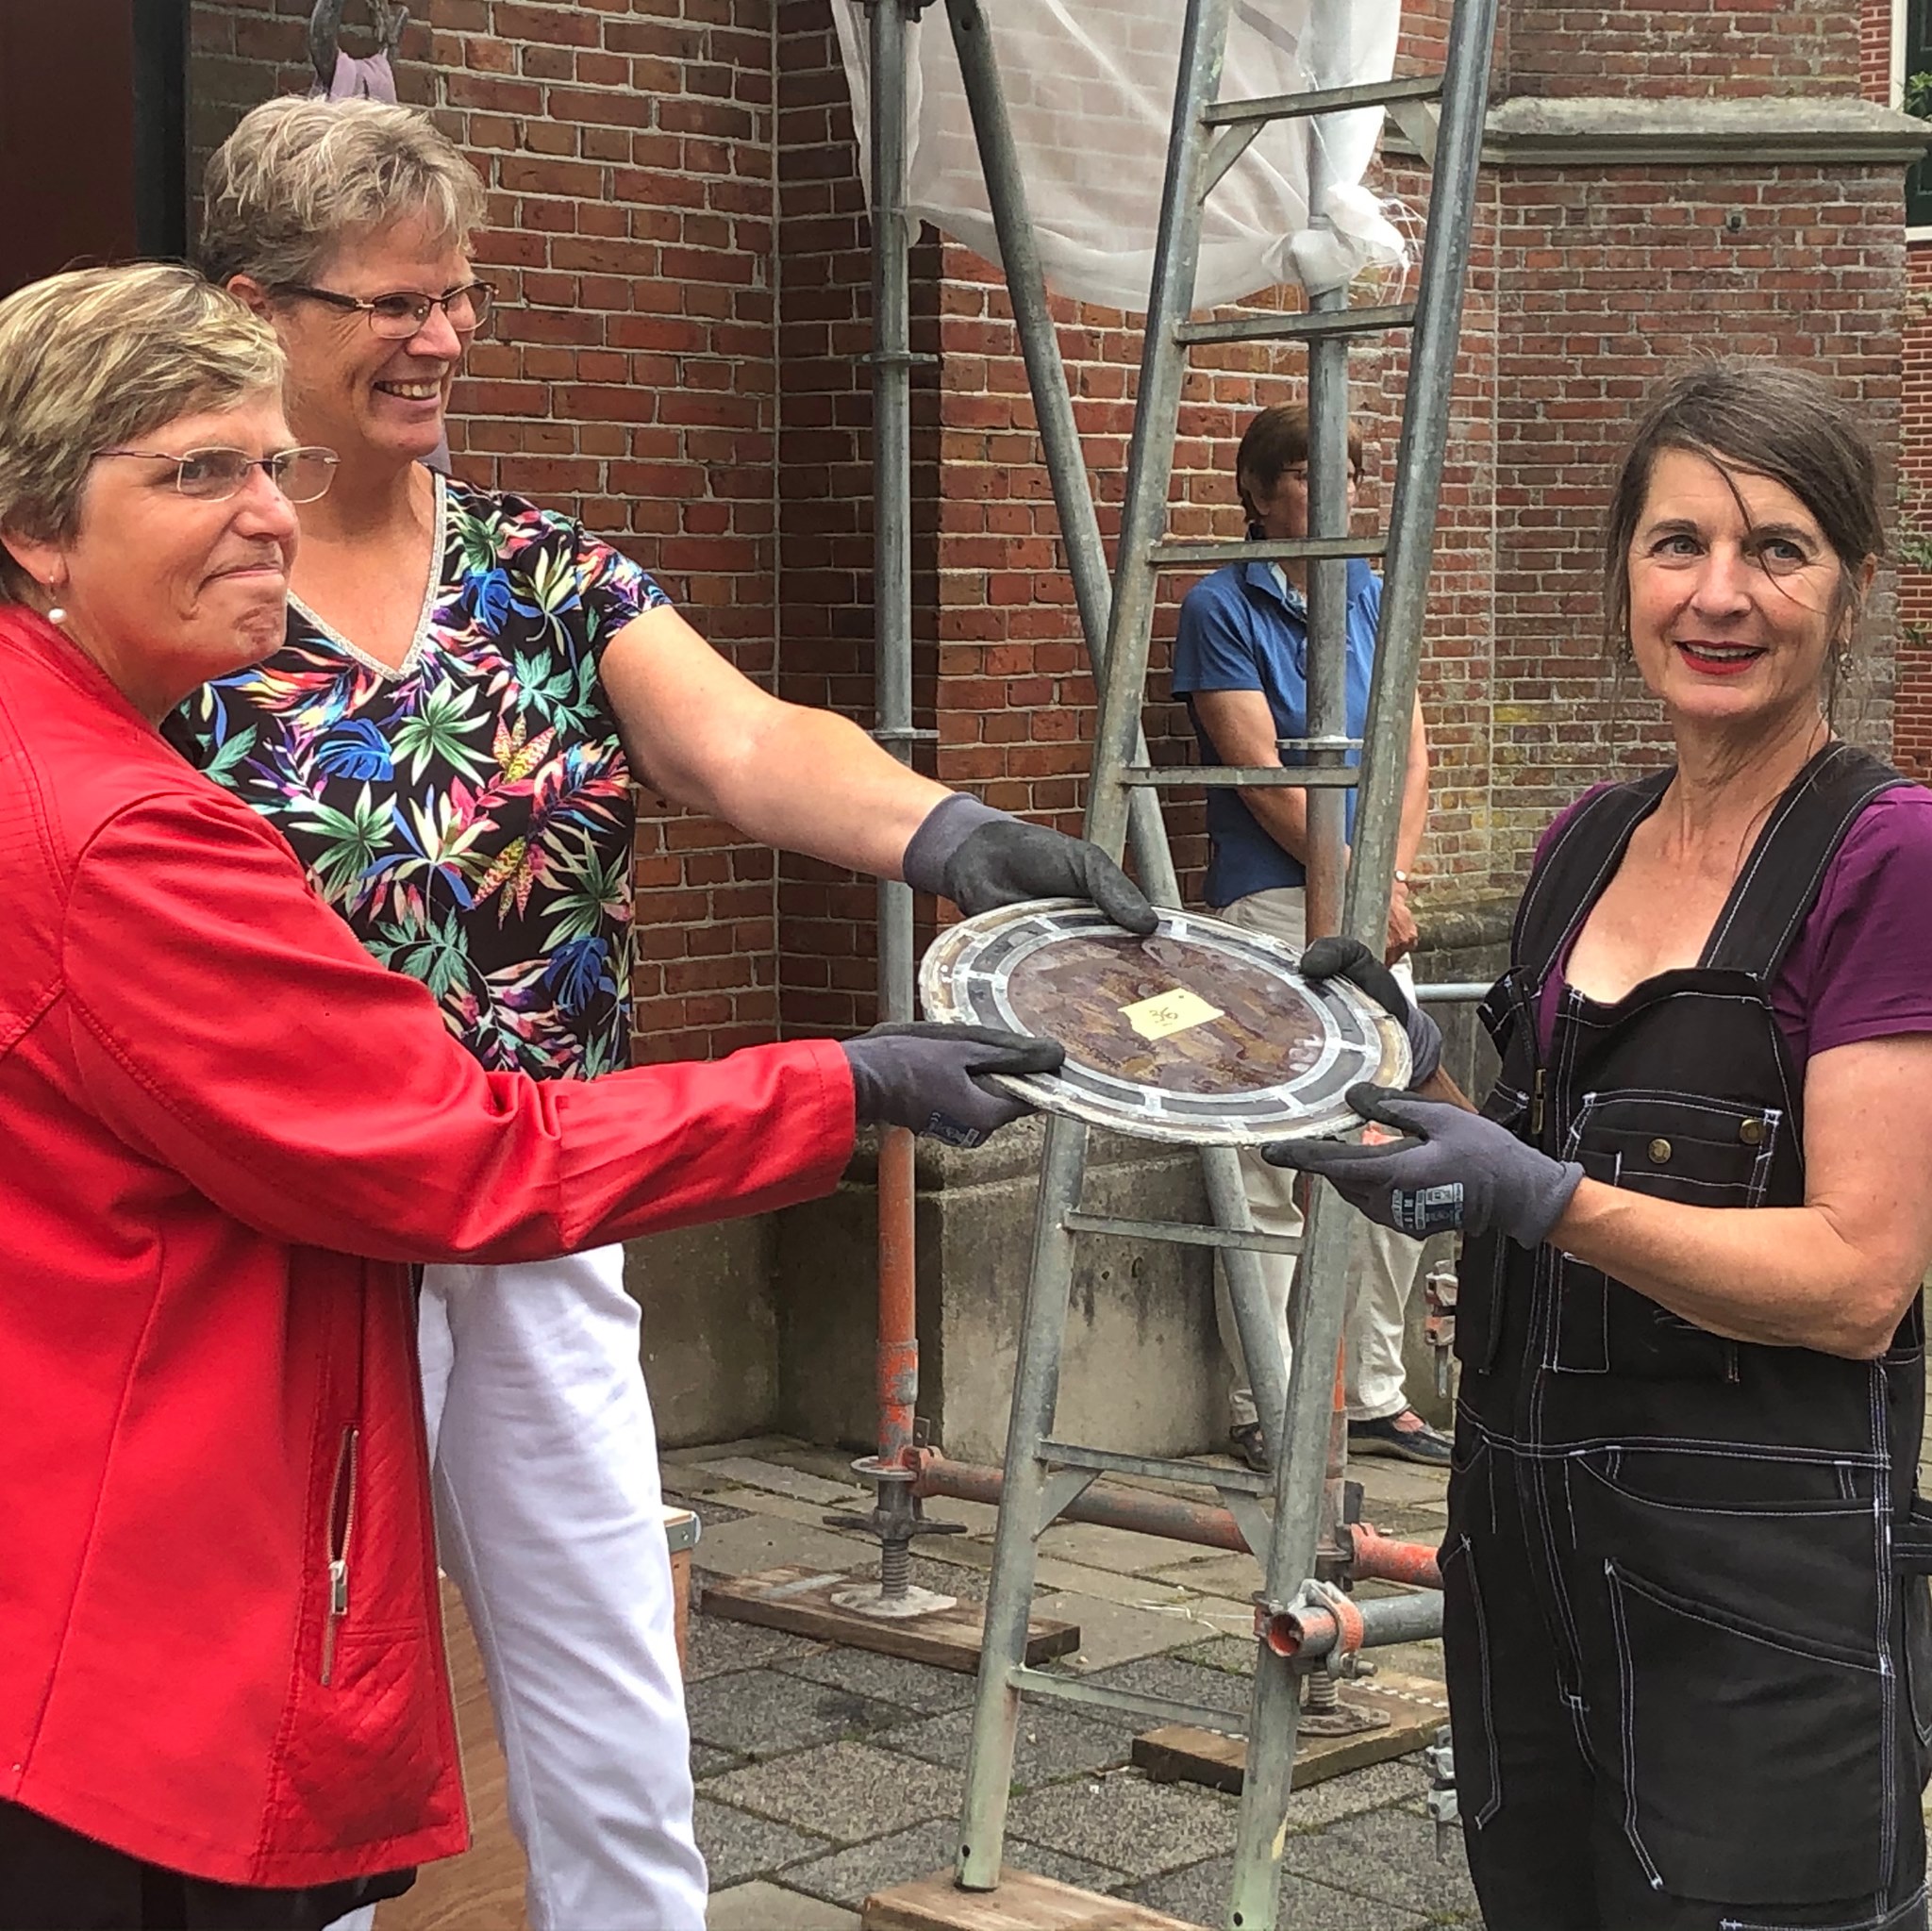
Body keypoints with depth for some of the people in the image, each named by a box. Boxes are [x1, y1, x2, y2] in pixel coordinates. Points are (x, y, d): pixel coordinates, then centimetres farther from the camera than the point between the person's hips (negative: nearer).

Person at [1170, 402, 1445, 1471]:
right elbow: (1264, 776, -9)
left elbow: (1410, 754, 11)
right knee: (1270, 1172, -5)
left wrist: (1395, 877, -4)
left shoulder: (1372, 597, 14)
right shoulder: (1221, 608, -3)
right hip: (1271, 910, -6)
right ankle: (1259, 1412, 4)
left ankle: (1378, 1397, 18)